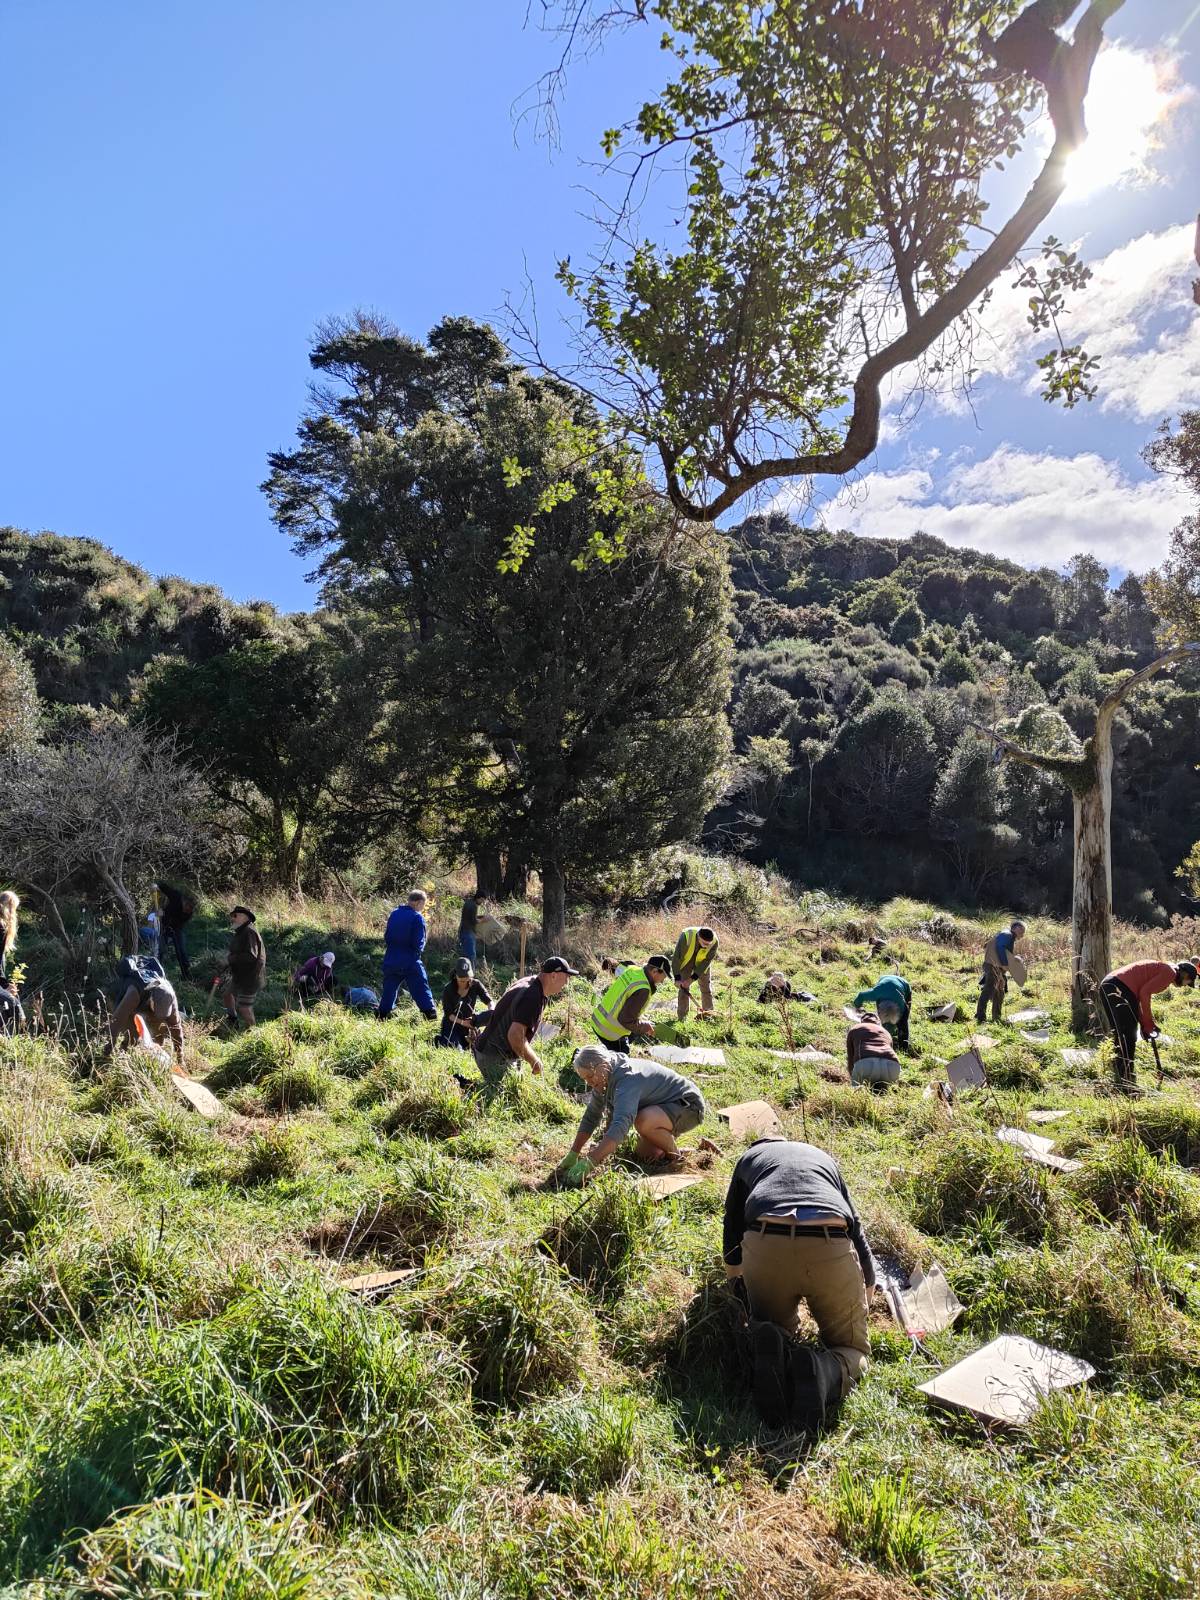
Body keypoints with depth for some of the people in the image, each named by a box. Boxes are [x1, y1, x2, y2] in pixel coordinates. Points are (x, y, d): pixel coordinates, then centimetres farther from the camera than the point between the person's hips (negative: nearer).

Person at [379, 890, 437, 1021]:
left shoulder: (394, 914, 5)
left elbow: (387, 938, 12)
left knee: (389, 990, 15)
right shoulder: (417, 918, -13)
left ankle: (382, 1016, 17)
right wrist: (425, 937, 3)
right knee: (421, 990, 3)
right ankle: (430, 1014, 1)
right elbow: (418, 945, -15)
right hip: (410, 963, -5)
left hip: (391, 961, 5)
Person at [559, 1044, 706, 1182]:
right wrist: (573, 1155, -4)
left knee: (643, 1121, -34)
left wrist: (588, 1163, -49)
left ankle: (675, 1156, -7)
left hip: (689, 1107, -9)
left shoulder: (627, 1079, -33)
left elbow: (620, 1126, -45)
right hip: (667, 1106, 9)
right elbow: (591, 1116, 3)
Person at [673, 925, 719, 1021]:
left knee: (706, 985, 8)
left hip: (702, 962, 2)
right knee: (684, 988, -4)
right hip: (686, 960, -2)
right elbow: (677, 957, -31)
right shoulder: (686, 936, -40)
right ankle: (682, 1017, 4)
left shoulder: (715, 941, -32)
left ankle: (708, 1012, 24)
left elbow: (707, 961, -25)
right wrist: (677, 978, -32)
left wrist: (692, 978, -28)